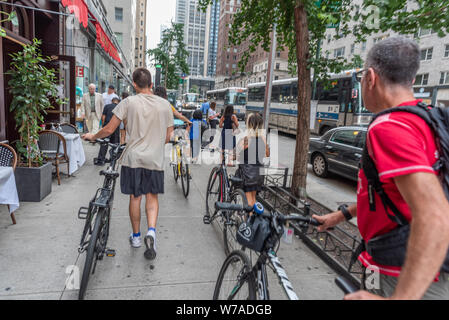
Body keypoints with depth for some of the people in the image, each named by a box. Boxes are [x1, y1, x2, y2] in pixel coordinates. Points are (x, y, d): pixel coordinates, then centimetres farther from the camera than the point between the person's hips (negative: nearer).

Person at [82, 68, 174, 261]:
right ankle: (151, 231, -6)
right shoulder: (164, 104, 3)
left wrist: (92, 136, 14)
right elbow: (168, 137, 7)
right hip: (155, 159, 2)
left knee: (135, 197, 12)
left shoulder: (129, 102, -6)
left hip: (133, 158, -1)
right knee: (152, 196, 14)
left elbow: (109, 130, -5)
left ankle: (136, 237, 26)